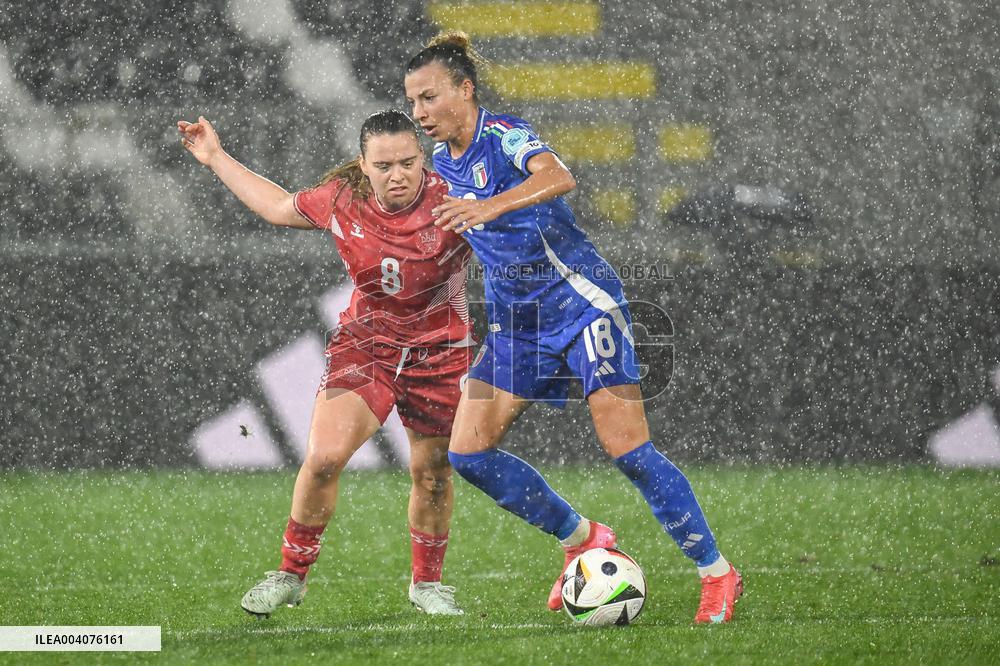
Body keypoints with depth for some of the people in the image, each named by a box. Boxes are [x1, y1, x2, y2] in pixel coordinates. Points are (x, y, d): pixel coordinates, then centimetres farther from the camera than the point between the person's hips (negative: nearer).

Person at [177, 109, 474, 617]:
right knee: (323, 457, -15)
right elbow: (280, 208, 12)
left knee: (432, 475, 6)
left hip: (439, 355, -1)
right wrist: (216, 158, 14)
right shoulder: (341, 199, -8)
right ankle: (291, 575, 2)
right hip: (364, 345, 1)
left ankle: (427, 584, 31)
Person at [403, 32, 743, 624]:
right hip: (516, 320, 8)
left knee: (627, 448, -15)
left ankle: (718, 574, -3)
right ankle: (582, 539, 14)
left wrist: (491, 205, -56)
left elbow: (557, 177, -41)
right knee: (469, 451, -2)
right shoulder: (443, 160, 6)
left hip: (581, 302, -8)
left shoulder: (504, 136, -18)